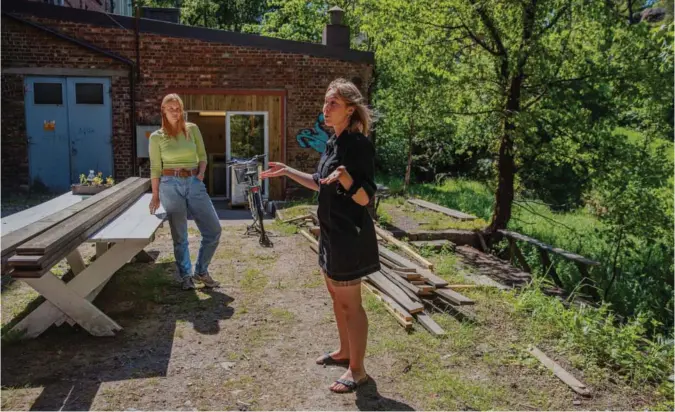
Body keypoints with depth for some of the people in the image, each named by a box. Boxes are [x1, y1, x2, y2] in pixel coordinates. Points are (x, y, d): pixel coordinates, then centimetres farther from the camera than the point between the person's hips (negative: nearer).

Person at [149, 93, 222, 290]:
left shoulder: (192, 129, 8)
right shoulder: (156, 137, 2)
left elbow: (202, 156, 13)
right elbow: (155, 168, 4)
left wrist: (201, 173, -5)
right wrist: (155, 196, 1)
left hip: (194, 183, 3)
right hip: (171, 185, -2)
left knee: (214, 230, -1)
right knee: (179, 235, 4)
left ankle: (201, 271, 18)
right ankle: (186, 276, 21)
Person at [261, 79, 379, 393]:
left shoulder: (359, 145, -19)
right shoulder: (333, 142, 9)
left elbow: (365, 199, -22)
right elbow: (321, 184, 19)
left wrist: (344, 177, -39)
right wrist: (286, 171, 18)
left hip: (350, 234, -10)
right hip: (332, 231, 10)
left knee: (350, 303, 2)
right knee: (336, 295, 21)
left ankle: (357, 370, 17)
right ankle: (344, 352, 39)